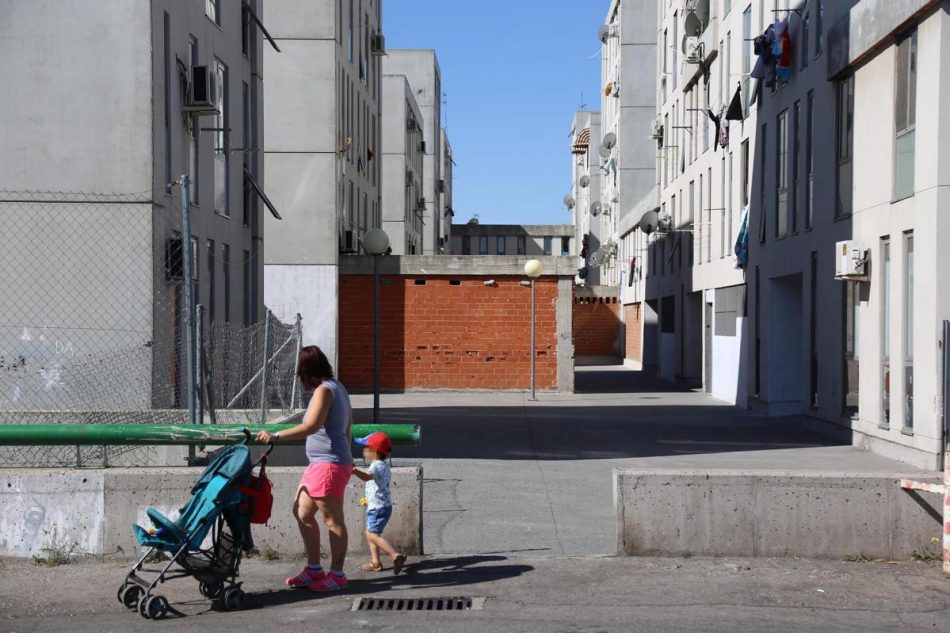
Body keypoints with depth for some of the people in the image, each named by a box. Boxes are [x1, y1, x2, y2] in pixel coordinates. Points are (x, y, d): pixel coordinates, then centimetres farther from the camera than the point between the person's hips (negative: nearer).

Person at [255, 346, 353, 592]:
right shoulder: (337, 387, 17)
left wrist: (276, 436, -25)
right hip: (320, 463, 11)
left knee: (333, 520, -3)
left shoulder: (324, 390, -14)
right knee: (302, 512, 14)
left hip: (329, 464, -11)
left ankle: (337, 575, 5)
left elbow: (311, 426, -26)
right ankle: (314, 569, 21)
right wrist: (346, 457, 30)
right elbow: (347, 426, 23)